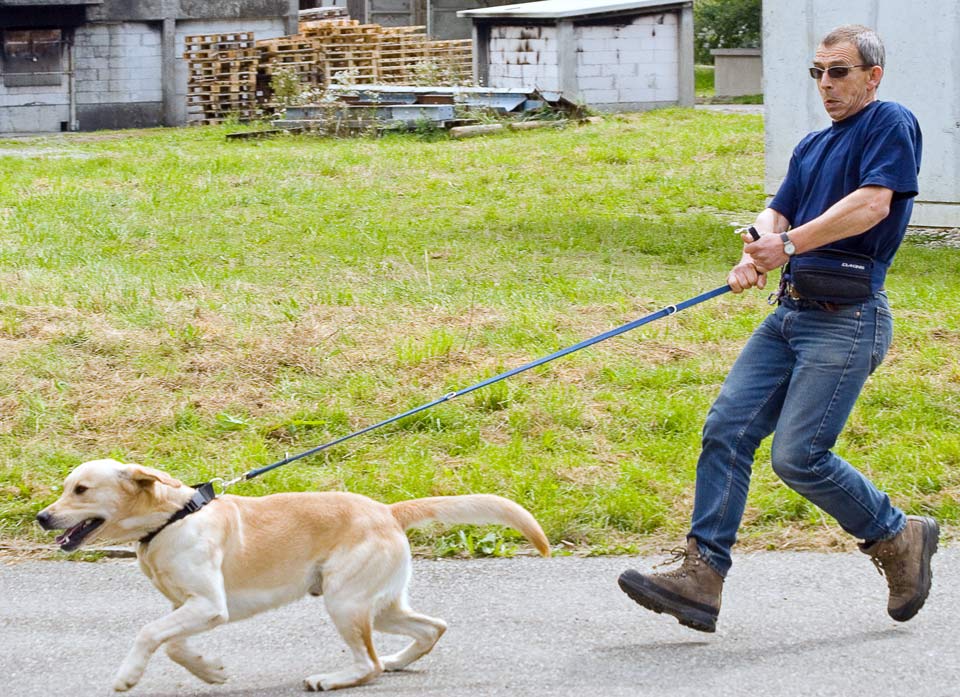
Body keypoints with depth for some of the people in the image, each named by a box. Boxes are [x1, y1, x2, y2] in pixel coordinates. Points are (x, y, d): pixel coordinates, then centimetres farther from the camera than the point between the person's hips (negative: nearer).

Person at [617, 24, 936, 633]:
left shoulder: (891, 124, -3)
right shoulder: (812, 146, 23)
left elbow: (872, 203, -18)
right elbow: (777, 214, 14)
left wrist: (790, 244, -23)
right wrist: (756, 257, -9)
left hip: (847, 319, -8)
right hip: (790, 311, 8)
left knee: (798, 455, -13)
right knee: (727, 430, -4)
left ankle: (899, 538, 9)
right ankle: (701, 575, -5)